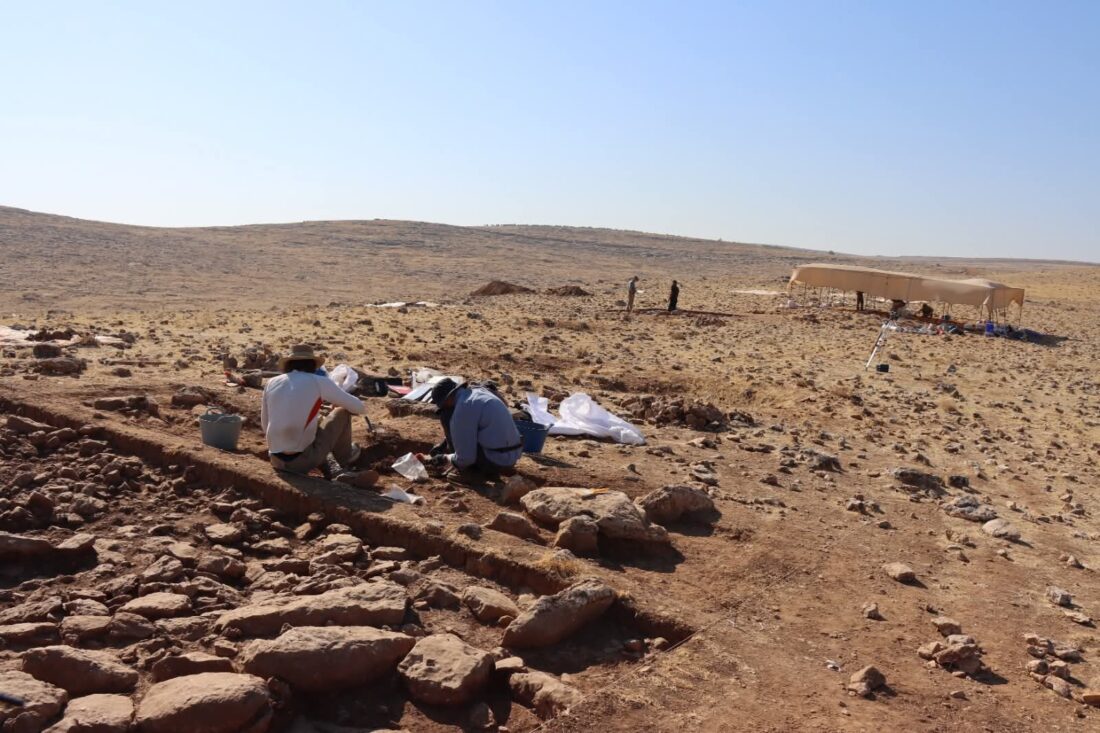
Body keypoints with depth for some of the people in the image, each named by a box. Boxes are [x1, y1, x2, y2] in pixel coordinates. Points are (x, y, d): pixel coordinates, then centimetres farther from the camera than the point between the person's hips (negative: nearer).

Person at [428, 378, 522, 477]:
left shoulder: (463, 408, -18)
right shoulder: (480, 391, 9)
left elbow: (465, 458, -15)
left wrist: (445, 458, 4)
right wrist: (444, 444, 29)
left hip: (493, 462, -9)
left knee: (446, 417, -2)